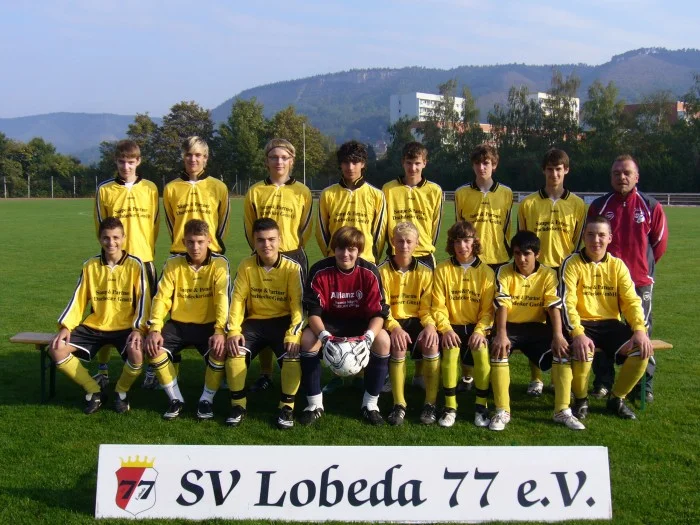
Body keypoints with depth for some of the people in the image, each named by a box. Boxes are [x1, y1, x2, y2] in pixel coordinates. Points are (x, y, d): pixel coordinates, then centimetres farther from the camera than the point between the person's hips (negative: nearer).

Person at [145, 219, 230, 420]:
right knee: (153, 348, -23)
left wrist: (220, 330, -32)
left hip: (208, 325, -2)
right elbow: (161, 298, -6)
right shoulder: (173, 263, -1)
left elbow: (223, 298, -18)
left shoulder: (219, 264, -8)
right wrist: (154, 329, -21)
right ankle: (176, 400, -4)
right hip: (178, 324, 2)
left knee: (220, 351, -31)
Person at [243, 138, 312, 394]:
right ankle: (265, 374, 12)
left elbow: (305, 230, 6)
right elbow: (250, 230, 9)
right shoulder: (255, 191, 5)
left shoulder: (302, 192, 3)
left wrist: (289, 250, 2)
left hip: (293, 258, -1)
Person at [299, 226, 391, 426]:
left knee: (383, 340, -29)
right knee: (307, 339, -29)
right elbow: (314, 311, -18)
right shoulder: (320, 271, -18)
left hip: (361, 323, 0)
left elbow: (378, 313, -17)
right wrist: (324, 336, -38)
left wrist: (368, 336, -37)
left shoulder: (370, 272, -17)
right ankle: (315, 404, -14)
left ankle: (370, 404, -12)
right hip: (329, 322, 0)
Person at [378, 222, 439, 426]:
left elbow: (427, 307, 0)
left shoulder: (425, 271, 2)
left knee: (431, 342, -31)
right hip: (392, 322, -1)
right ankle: (399, 405, -21)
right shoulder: (382, 271, -3)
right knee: (398, 346, -35)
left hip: (417, 321, 2)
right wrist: (394, 327, -26)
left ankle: (430, 403, -18)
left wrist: (430, 325, -21)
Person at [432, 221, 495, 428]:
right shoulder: (442, 270, 1)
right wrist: (446, 329, -18)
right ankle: (450, 407, -18)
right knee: (451, 350, -32)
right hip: (452, 327, 0)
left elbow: (488, 308, -2)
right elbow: (438, 306, -3)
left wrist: (480, 330, -18)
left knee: (482, 351, -30)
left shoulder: (486, 271, 2)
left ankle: (481, 406, -12)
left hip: (476, 327, 0)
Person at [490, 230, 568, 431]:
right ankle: (502, 412, -26)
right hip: (509, 326, -1)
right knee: (498, 350, -32)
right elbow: (502, 305, -15)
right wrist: (501, 334, -31)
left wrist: (558, 336, -26)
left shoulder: (548, 274, -2)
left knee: (561, 351, -23)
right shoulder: (504, 272, -4)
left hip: (536, 327, 1)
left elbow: (554, 306, -10)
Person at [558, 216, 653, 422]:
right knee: (582, 352, -35)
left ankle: (616, 398, 5)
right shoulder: (572, 264, -5)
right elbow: (566, 302, -15)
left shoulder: (617, 265, 7)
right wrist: (577, 334, -30)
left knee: (642, 350, -20)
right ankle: (580, 400, -3)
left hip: (611, 324, 4)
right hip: (582, 324, -4)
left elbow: (632, 301, 1)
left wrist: (640, 330, -17)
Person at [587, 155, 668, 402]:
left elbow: (659, 243, 8)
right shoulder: (599, 206, 2)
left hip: (640, 281, -1)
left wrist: (642, 265, 13)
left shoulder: (651, 206, 0)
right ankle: (602, 383, 16)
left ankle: (645, 386, 15)